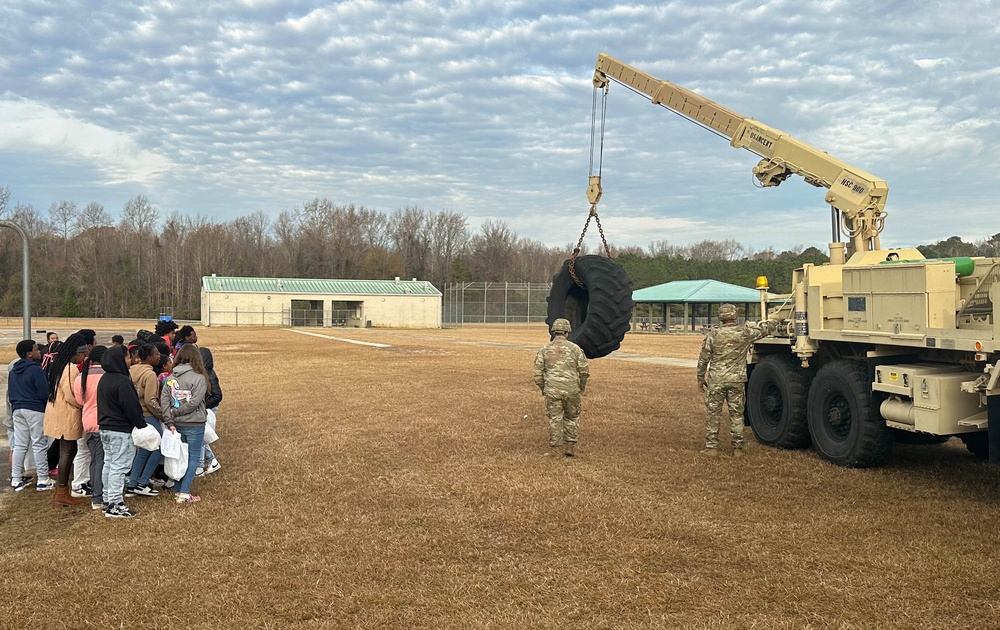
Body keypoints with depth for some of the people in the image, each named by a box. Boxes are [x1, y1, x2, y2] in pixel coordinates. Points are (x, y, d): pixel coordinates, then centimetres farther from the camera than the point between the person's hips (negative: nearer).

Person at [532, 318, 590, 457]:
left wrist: (543, 388, 17)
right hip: (571, 390, 0)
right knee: (572, 418, 16)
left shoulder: (545, 349, 1)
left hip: (552, 391, 0)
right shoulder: (575, 348, 0)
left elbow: (537, 373, 2)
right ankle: (570, 447, 14)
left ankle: (554, 450, 10)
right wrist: (582, 387, 18)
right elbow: (584, 371, 2)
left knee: (554, 420, 8)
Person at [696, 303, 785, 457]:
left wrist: (700, 378, 13)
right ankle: (737, 448, 13)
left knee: (713, 414, 7)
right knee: (736, 415, 9)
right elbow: (764, 329, 11)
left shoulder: (713, 335, -4)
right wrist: (777, 321, 31)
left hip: (716, 381, -1)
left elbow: (703, 360, 0)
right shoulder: (744, 333, -3)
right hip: (737, 381, 1)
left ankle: (711, 446, 10)